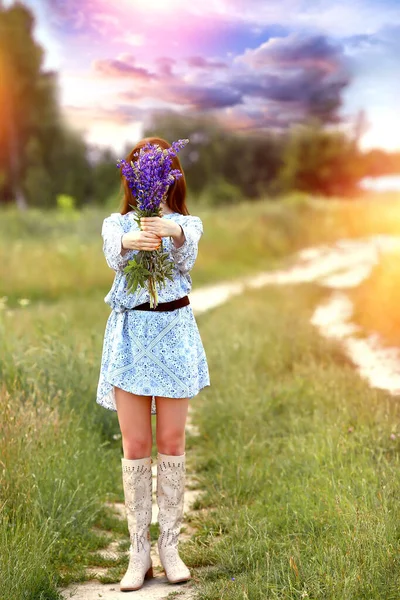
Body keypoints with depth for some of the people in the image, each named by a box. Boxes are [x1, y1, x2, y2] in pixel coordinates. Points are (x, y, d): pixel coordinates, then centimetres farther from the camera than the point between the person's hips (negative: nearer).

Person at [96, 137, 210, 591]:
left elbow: (187, 258, -18)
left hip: (173, 331, 0)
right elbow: (113, 256, -17)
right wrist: (128, 242, -42)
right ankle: (139, 552, 12)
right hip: (130, 333, 0)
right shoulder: (116, 224, 6)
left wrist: (175, 234, -42)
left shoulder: (186, 224, 5)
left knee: (171, 442, 5)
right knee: (135, 445, 2)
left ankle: (169, 545, 18)